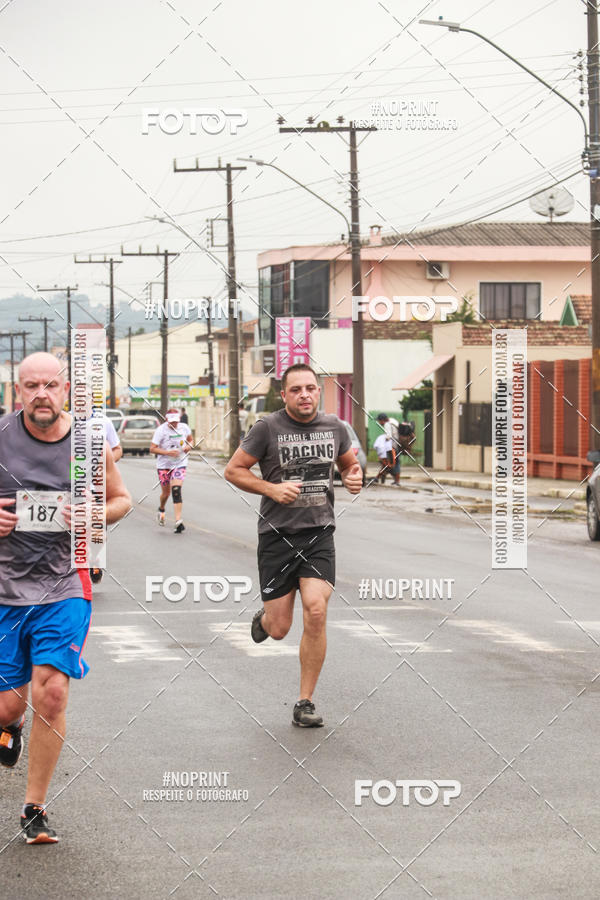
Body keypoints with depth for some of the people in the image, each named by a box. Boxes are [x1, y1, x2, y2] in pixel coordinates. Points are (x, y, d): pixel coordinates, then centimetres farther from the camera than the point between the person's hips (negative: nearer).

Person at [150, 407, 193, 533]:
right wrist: (168, 452, -24)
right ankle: (161, 509, 45)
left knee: (176, 490, -15)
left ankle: (178, 521, -21)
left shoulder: (184, 428, -1)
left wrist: (189, 446, -6)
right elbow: (152, 448, -12)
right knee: (166, 492, 10)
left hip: (180, 463, 0)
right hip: (164, 465, 0)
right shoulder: (161, 430, -11)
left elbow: (190, 440, 18)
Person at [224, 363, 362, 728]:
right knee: (279, 630, 0)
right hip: (277, 534, -2)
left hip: (319, 533, 2)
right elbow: (233, 470, 0)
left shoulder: (335, 427, 5)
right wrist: (272, 489, -14)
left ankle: (305, 703, -4)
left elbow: (349, 463, 23)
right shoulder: (268, 428, -6)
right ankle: (264, 617, 42)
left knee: (316, 611, -18)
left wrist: (355, 476, 0)